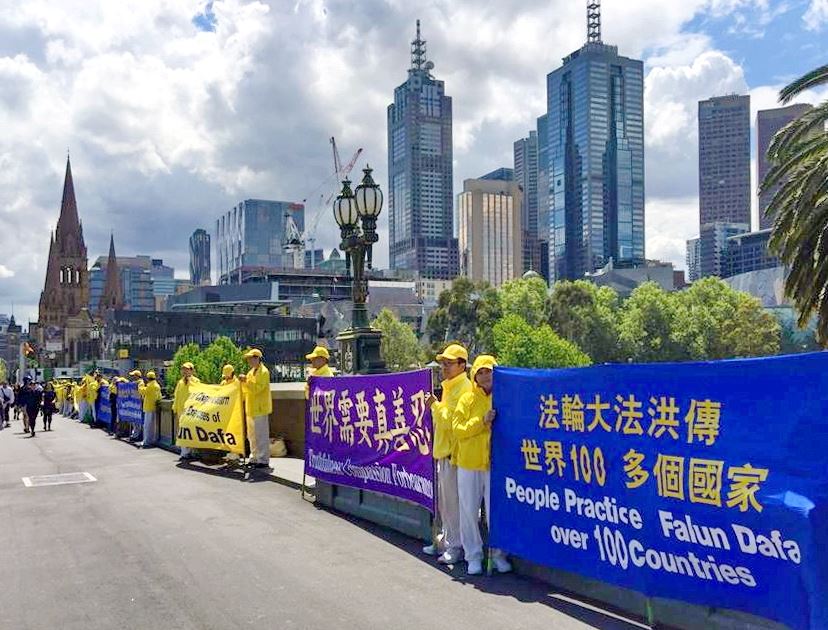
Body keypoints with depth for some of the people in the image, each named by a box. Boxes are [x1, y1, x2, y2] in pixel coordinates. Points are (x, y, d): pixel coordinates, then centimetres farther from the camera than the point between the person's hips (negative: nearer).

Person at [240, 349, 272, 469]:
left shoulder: (263, 372, -11)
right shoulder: (251, 372, 16)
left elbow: (257, 388, -20)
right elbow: (247, 389, 20)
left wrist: (246, 381, -21)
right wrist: (243, 381, 4)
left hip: (260, 409, -9)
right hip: (251, 408, 9)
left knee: (261, 435, -6)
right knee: (252, 435, 14)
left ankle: (263, 460, -2)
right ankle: (254, 458, 23)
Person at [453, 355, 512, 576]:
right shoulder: (467, 399, 4)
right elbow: (457, 429, -6)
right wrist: (482, 421, -15)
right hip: (469, 463, 1)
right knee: (469, 511, 7)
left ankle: (498, 553, 19)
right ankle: (473, 555, 19)